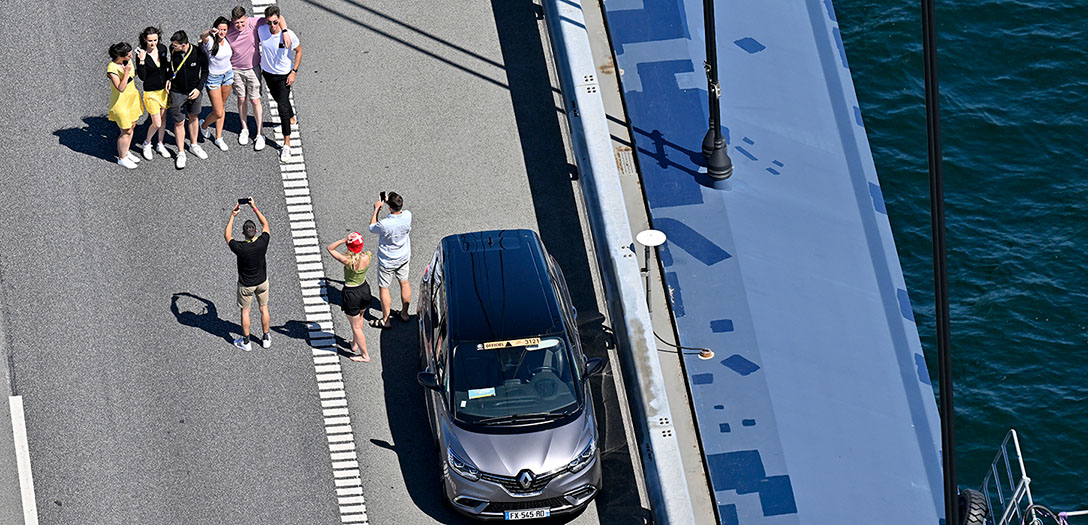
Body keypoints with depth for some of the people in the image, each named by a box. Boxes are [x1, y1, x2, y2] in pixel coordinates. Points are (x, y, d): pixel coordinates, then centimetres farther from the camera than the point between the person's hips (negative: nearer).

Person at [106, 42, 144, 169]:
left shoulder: (127, 60, -6)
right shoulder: (112, 69, -29)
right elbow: (121, 88, -33)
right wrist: (126, 72, -38)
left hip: (132, 98, 8)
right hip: (121, 102, -8)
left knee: (132, 126, 20)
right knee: (126, 131, 4)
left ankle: (126, 152, 39)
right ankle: (122, 158, 23)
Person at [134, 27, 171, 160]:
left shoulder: (162, 48, -5)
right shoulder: (141, 54, -19)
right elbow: (142, 77, -22)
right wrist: (141, 61, -33)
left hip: (164, 89, 5)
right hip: (151, 93, -5)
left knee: (163, 120, 16)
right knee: (157, 123, -1)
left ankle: (160, 145, 35)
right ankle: (146, 144, 25)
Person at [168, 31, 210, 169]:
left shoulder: (199, 53, -20)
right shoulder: (172, 50, -14)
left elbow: (205, 72, -4)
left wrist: (199, 88, -12)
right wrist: (169, 79, -2)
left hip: (193, 91, 0)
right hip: (177, 92, 0)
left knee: (193, 118, 19)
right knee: (179, 122, 3)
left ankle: (193, 145, 40)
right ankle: (181, 154, 15)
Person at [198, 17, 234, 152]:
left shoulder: (226, 40, -5)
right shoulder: (210, 41, -25)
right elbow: (202, 36, -49)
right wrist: (209, 32, -71)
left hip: (227, 75, 6)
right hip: (213, 78, -6)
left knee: (222, 107, 15)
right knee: (218, 113, -3)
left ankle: (218, 138, 28)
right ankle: (204, 125, 31)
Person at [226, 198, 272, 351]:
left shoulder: (239, 248, -31)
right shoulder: (262, 243, -25)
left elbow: (227, 236, -10)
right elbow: (265, 224, -5)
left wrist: (232, 216, -7)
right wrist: (254, 208, -2)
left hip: (246, 285, -2)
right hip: (262, 281, 2)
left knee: (245, 311, 16)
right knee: (264, 308, 19)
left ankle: (246, 342, 27)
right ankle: (266, 338, 32)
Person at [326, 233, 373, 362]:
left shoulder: (348, 261, -33)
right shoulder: (367, 256, -18)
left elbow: (330, 248, -23)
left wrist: (344, 240, -35)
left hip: (351, 294, -6)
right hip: (364, 289, 6)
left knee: (356, 326, 14)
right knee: (359, 316, 33)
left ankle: (365, 355, 25)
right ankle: (355, 344, 52)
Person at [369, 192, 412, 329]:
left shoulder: (384, 224, -36)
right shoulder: (407, 215, -22)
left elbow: (372, 227, -11)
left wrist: (376, 209, -3)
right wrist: (390, 201, 6)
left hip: (387, 261, -5)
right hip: (403, 257, 5)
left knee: (383, 288, 13)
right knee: (404, 283, 24)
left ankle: (385, 320, 23)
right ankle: (404, 313, 40)